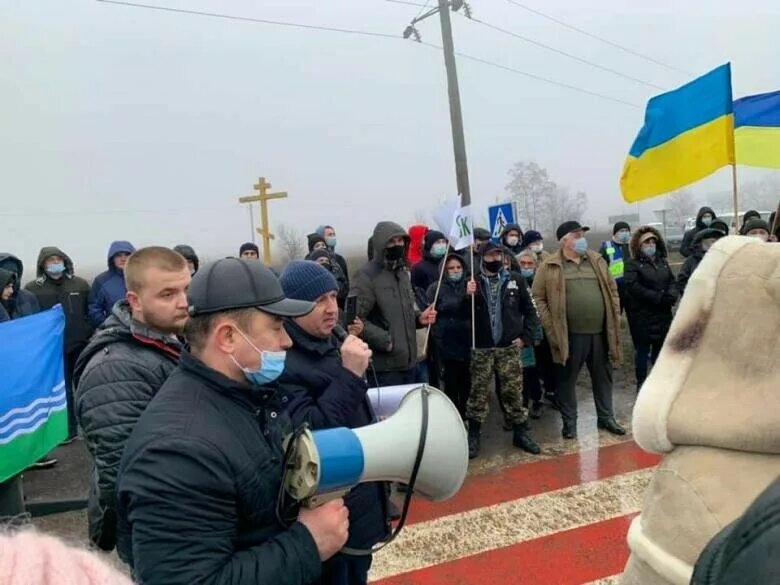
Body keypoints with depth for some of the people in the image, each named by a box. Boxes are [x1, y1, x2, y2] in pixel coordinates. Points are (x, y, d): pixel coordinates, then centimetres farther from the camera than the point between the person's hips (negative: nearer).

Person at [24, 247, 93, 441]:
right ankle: (69, 428, 19)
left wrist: (91, 336, -1)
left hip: (81, 344, 1)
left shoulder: (81, 284, 2)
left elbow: (91, 312, 5)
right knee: (63, 389, 8)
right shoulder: (32, 288, -3)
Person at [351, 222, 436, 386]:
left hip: (408, 361, 8)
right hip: (385, 366, -8)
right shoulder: (366, 276, -13)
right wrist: (385, 340, -21)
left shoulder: (402, 272, 14)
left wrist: (419, 318, 5)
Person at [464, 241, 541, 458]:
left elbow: (529, 311, 8)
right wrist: (468, 296, -21)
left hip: (509, 347, 1)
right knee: (478, 393, 4)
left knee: (514, 392, 8)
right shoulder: (474, 282, 1)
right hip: (482, 348, -1)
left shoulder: (515, 280, 4)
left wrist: (525, 336, -1)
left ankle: (521, 432, 22)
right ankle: (473, 435, 15)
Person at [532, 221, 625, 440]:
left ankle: (606, 417, 33)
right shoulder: (550, 267, -5)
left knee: (603, 377, 16)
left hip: (600, 332, 4)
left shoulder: (597, 261, 9)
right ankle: (569, 421, 23)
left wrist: (615, 319, 6)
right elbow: (538, 298, -4)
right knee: (567, 379, 7)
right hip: (570, 335, -4)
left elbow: (612, 290, 13)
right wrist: (551, 328, -9)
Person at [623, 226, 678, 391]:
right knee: (642, 351, 2)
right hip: (642, 316, -5)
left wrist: (671, 295, -12)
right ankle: (641, 383, 13)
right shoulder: (632, 264, -5)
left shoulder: (662, 262, 15)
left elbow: (672, 282, 10)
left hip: (663, 314, 5)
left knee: (660, 349, 13)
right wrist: (658, 297, -19)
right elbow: (634, 287, -17)